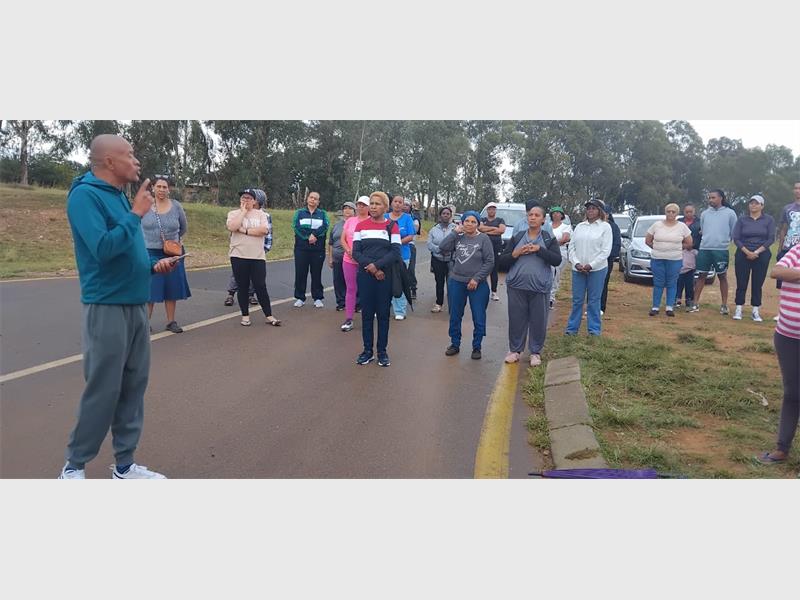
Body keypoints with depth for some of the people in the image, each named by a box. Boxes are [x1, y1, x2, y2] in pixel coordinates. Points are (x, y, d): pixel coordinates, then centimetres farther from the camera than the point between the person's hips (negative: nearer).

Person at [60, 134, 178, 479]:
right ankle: (74, 467, 16)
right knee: (102, 391, -3)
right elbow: (103, 248, -24)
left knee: (133, 386, 10)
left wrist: (153, 265, 6)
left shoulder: (119, 196, 14)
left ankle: (124, 465, 21)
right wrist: (136, 214, -15)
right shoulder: (85, 195, -12)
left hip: (135, 305, 9)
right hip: (107, 307, -8)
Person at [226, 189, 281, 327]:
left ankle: (269, 316, 8)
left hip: (257, 257, 0)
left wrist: (244, 230, -14)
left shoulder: (260, 214, 6)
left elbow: (264, 230, -12)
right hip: (238, 256, 0)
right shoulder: (233, 213, 4)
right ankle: (245, 315, 19)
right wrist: (243, 211, -10)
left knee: (261, 286, 1)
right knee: (242, 287, 8)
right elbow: (231, 227, -17)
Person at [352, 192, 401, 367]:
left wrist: (376, 265, -17)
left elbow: (395, 252, -7)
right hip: (365, 275, 2)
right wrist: (371, 268, -12)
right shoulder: (361, 225, 6)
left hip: (385, 276, -1)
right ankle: (367, 351, 16)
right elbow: (355, 252, 0)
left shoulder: (392, 226, 0)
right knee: (367, 313, 6)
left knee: (383, 313, 5)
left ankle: (382, 352, 15)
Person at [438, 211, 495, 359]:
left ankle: (476, 347, 20)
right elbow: (442, 247, -9)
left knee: (479, 318, 4)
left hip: (477, 284, -3)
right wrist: (454, 232, -10)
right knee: (455, 316, 13)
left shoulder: (483, 239, -6)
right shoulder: (457, 237, 3)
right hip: (456, 282, 3)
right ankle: (455, 344, 28)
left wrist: (476, 279, -14)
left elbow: (490, 262, -8)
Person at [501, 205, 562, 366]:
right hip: (517, 286, 1)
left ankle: (535, 352, 20)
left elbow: (557, 260, -8)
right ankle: (515, 349, 21)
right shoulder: (517, 237, 9)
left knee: (538, 321, 4)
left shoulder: (549, 238, 4)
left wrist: (539, 249, -16)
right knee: (516, 319, 6)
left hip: (540, 287, -1)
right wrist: (515, 253, -11)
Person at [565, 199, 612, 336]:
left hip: (597, 269, -3)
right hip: (578, 269, 3)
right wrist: (576, 263, -8)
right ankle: (572, 328, 14)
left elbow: (606, 250, -6)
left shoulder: (605, 227, 0)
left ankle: (594, 330, 12)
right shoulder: (579, 226, 11)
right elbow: (571, 246, 8)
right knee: (577, 300, 6)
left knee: (594, 301, 2)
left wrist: (591, 265, -13)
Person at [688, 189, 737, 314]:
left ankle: (724, 305, 12)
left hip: (721, 250, -3)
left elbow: (734, 232, 3)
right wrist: (708, 238, 10)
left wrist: (724, 239, 1)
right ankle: (695, 303, 7)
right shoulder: (704, 214, 8)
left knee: (722, 276, 6)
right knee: (702, 275, 5)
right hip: (704, 249, 3)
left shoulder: (730, 213, 0)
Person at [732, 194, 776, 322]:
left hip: (762, 256, 0)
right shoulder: (742, 219, 4)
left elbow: (771, 239, -3)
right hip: (743, 255, 0)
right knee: (741, 283, -1)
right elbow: (736, 238, -3)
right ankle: (738, 309, 5)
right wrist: (747, 252, -14)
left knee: (757, 284, 2)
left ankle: (756, 311, 8)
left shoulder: (769, 219, 3)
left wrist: (757, 252, -12)